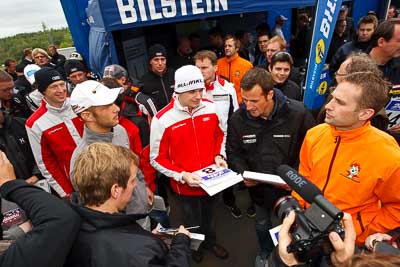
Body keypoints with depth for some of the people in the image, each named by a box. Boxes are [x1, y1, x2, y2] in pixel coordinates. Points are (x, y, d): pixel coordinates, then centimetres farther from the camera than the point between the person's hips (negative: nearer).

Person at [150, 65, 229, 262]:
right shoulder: (162, 119, -21)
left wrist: (219, 155, -9)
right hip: (186, 185, -3)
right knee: (193, 222, 23)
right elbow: (157, 159, -13)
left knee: (210, 216, 28)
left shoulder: (210, 108, -10)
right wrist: (182, 175, -23)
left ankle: (210, 241, 59)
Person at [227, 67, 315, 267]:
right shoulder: (238, 118, -17)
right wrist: (243, 173, -21)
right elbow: (233, 152, -5)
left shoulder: (298, 113, -23)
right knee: (262, 223, 27)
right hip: (258, 186, 2)